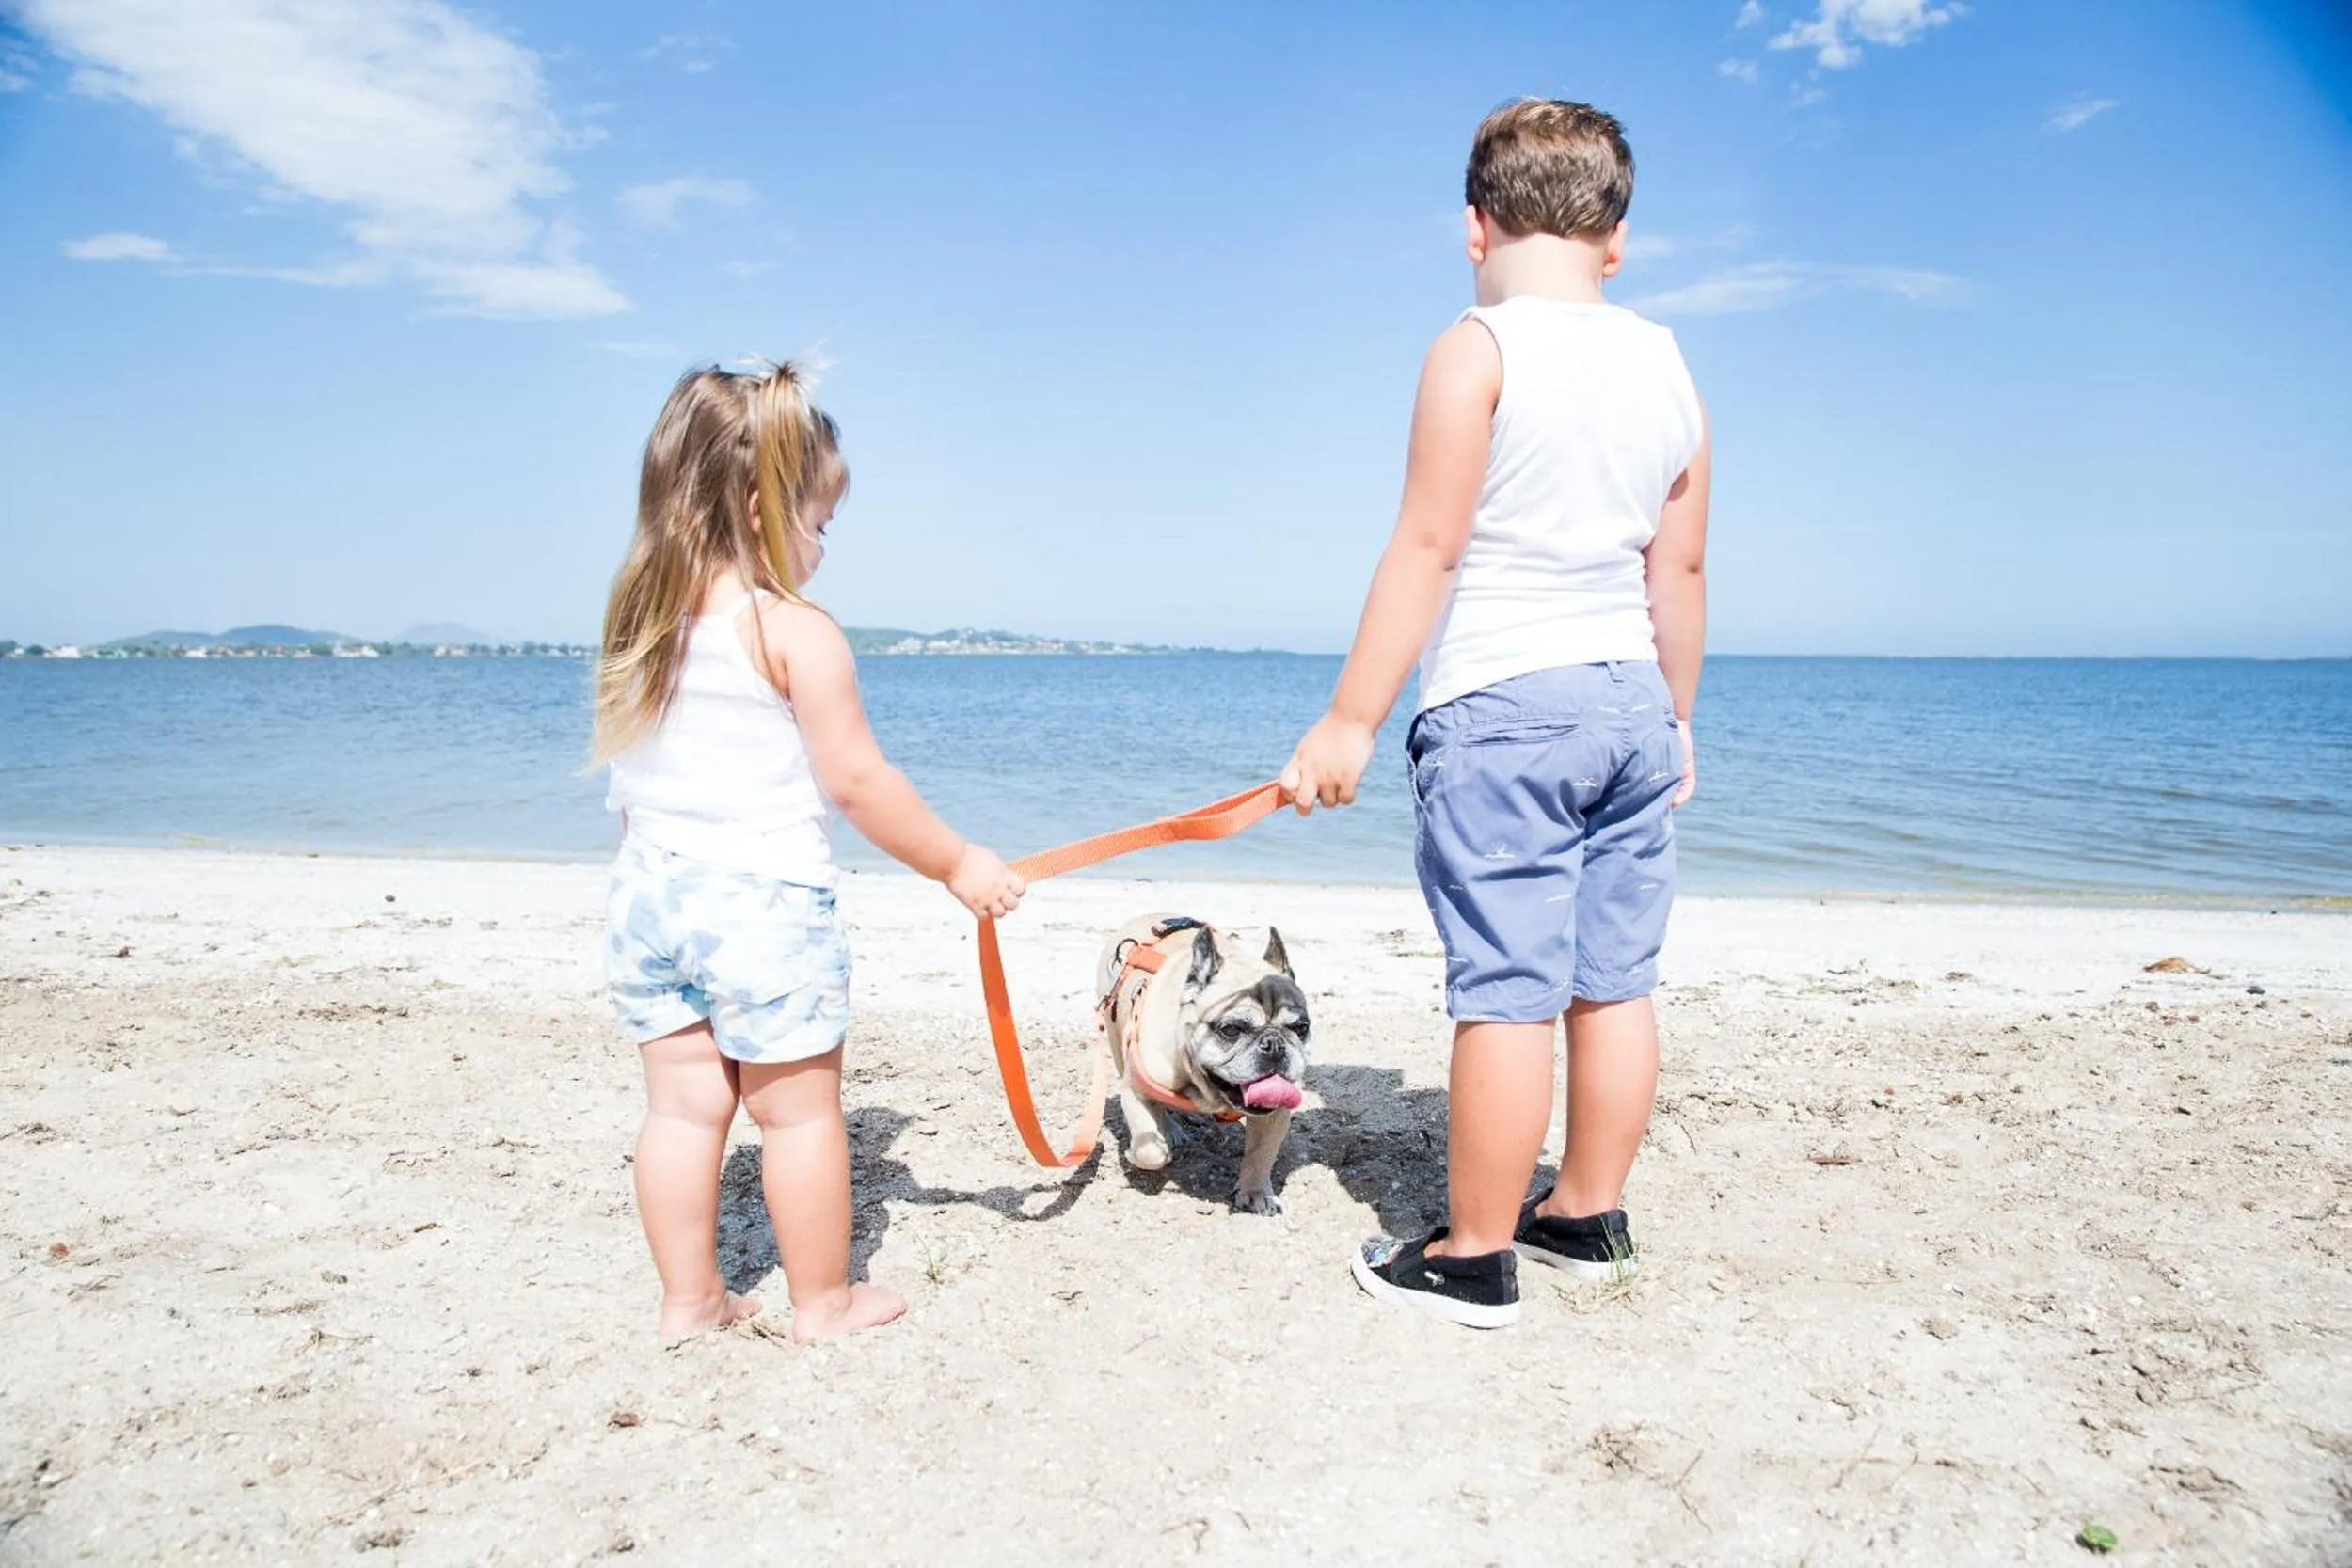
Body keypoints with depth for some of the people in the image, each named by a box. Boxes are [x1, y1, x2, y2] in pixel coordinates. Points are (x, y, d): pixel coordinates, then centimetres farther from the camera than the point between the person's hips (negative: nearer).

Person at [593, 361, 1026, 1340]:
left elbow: (625, 780, 13)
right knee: (800, 1110, 7)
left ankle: (689, 1299, 23)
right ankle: (823, 1302, 20)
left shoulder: (638, 629, 8)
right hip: (765, 900, -6)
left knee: (683, 1103, 14)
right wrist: (956, 864, -2)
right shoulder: (796, 633, -12)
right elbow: (857, 782, -12)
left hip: (649, 891, 7)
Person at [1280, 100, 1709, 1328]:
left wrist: (1350, 722, -11)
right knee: (1614, 983, 13)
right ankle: (1588, 1217, 28)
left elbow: (1426, 547, -13)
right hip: (1631, 702, 7)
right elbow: (1679, 570, 14)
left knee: (1505, 993, -2)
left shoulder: (1477, 350, -8)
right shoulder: (1666, 366, 11)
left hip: (1502, 707, -7)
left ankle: (1474, 1257, 10)